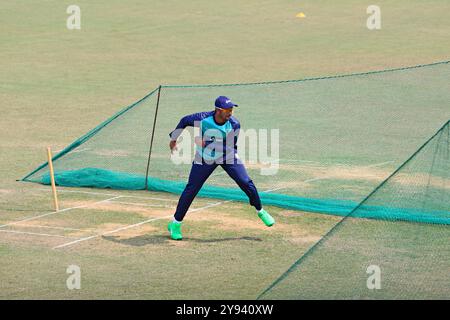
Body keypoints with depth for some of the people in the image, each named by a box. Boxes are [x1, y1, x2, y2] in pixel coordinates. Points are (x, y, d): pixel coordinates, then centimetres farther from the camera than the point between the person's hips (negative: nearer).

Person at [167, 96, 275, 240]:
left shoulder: (234, 125, -23)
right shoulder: (202, 119, -24)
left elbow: (231, 147, -19)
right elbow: (184, 121, -5)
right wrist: (173, 139, 6)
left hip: (227, 157, 1)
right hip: (205, 158, -1)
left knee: (246, 183, -8)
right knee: (191, 189, -4)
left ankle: (260, 211, 16)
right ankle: (175, 224, 9)